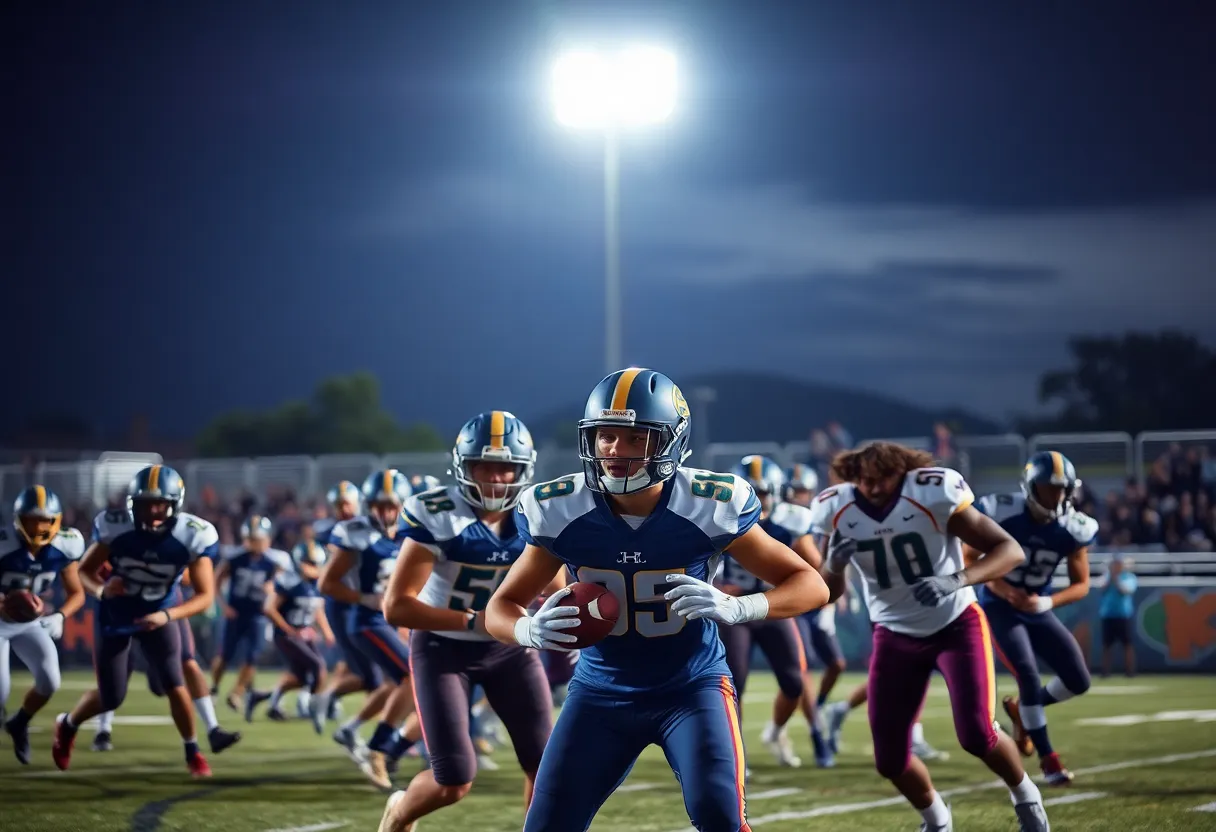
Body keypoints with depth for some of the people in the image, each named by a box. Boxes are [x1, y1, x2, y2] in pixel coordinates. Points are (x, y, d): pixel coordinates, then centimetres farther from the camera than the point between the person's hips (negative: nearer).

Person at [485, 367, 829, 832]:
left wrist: (736, 608, -35)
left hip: (691, 685, -2)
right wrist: (529, 630, -30)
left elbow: (810, 585, -14)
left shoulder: (710, 507, -21)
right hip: (602, 691, 2)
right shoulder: (560, 513, -16)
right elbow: (502, 607, -4)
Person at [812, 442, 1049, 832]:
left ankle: (1025, 797, 13)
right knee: (889, 759, 0)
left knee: (977, 735, -18)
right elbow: (829, 593, -1)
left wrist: (957, 580, -38)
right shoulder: (836, 509, -12)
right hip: (896, 635, 4)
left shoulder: (933, 495, -23)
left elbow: (1010, 550, -22)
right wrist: (834, 563, -25)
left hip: (955, 623, -3)